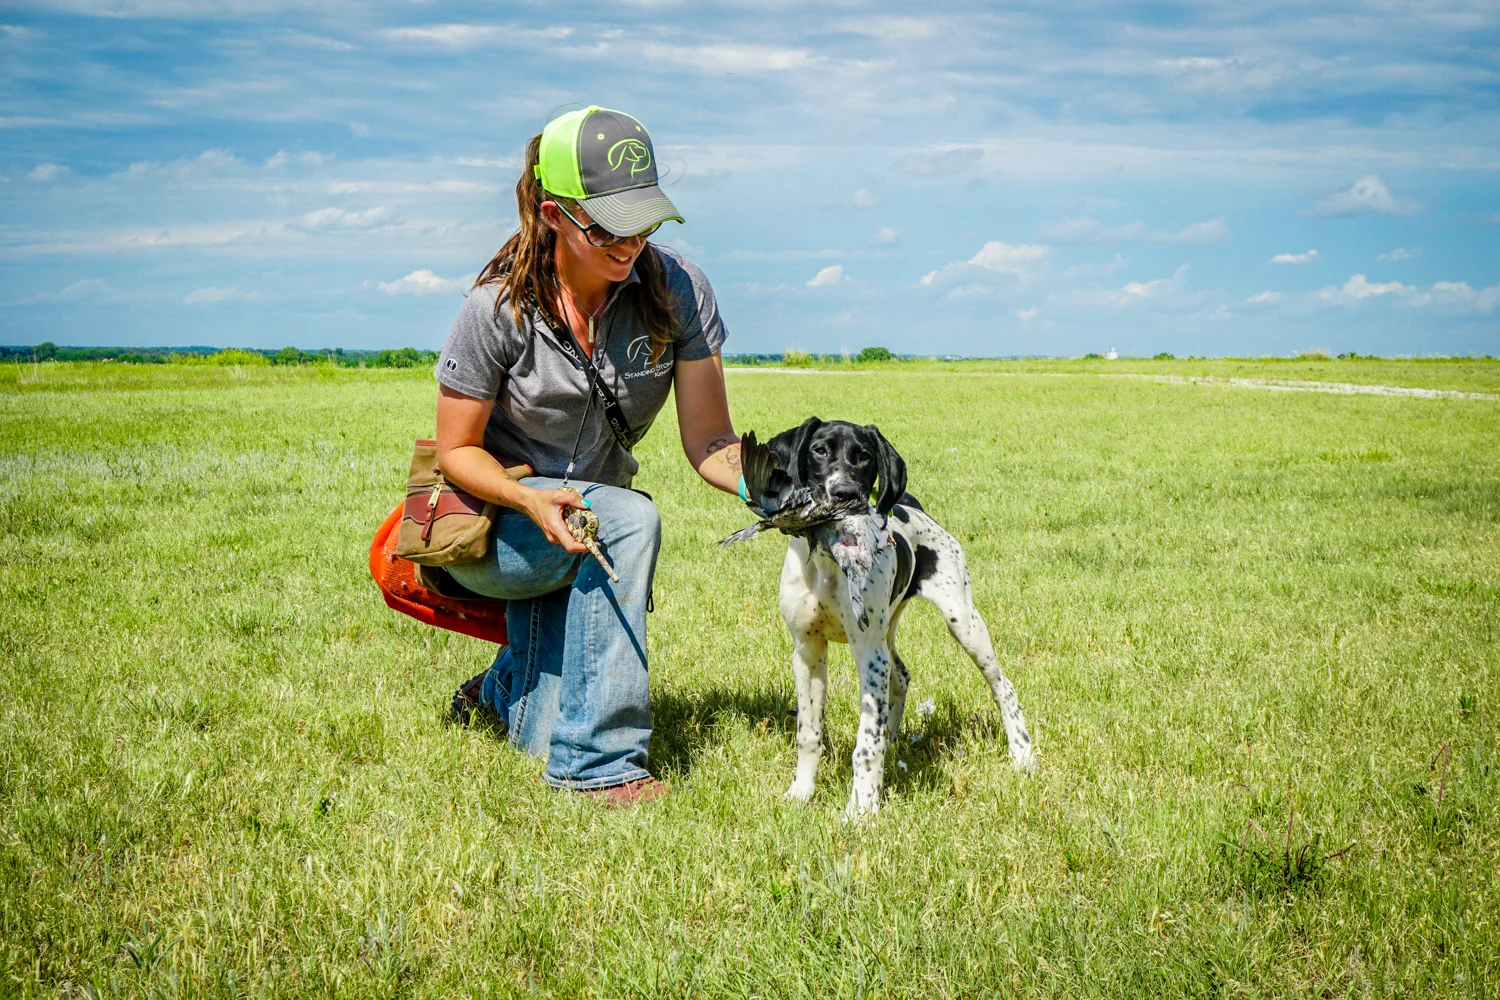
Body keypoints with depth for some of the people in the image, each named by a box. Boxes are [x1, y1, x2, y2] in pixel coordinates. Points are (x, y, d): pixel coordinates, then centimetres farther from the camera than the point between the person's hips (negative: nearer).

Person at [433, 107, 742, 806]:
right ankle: (602, 762, -26)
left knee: (545, 743, -6)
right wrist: (533, 500, -31)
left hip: (586, 512, 4)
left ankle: (504, 686, 34)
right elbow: (456, 451, -11)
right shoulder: (499, 308, -21)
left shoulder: (677, 290, -15)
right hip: (488, 521, -4)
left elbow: (709, 442, -15)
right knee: (630, 521, -35)